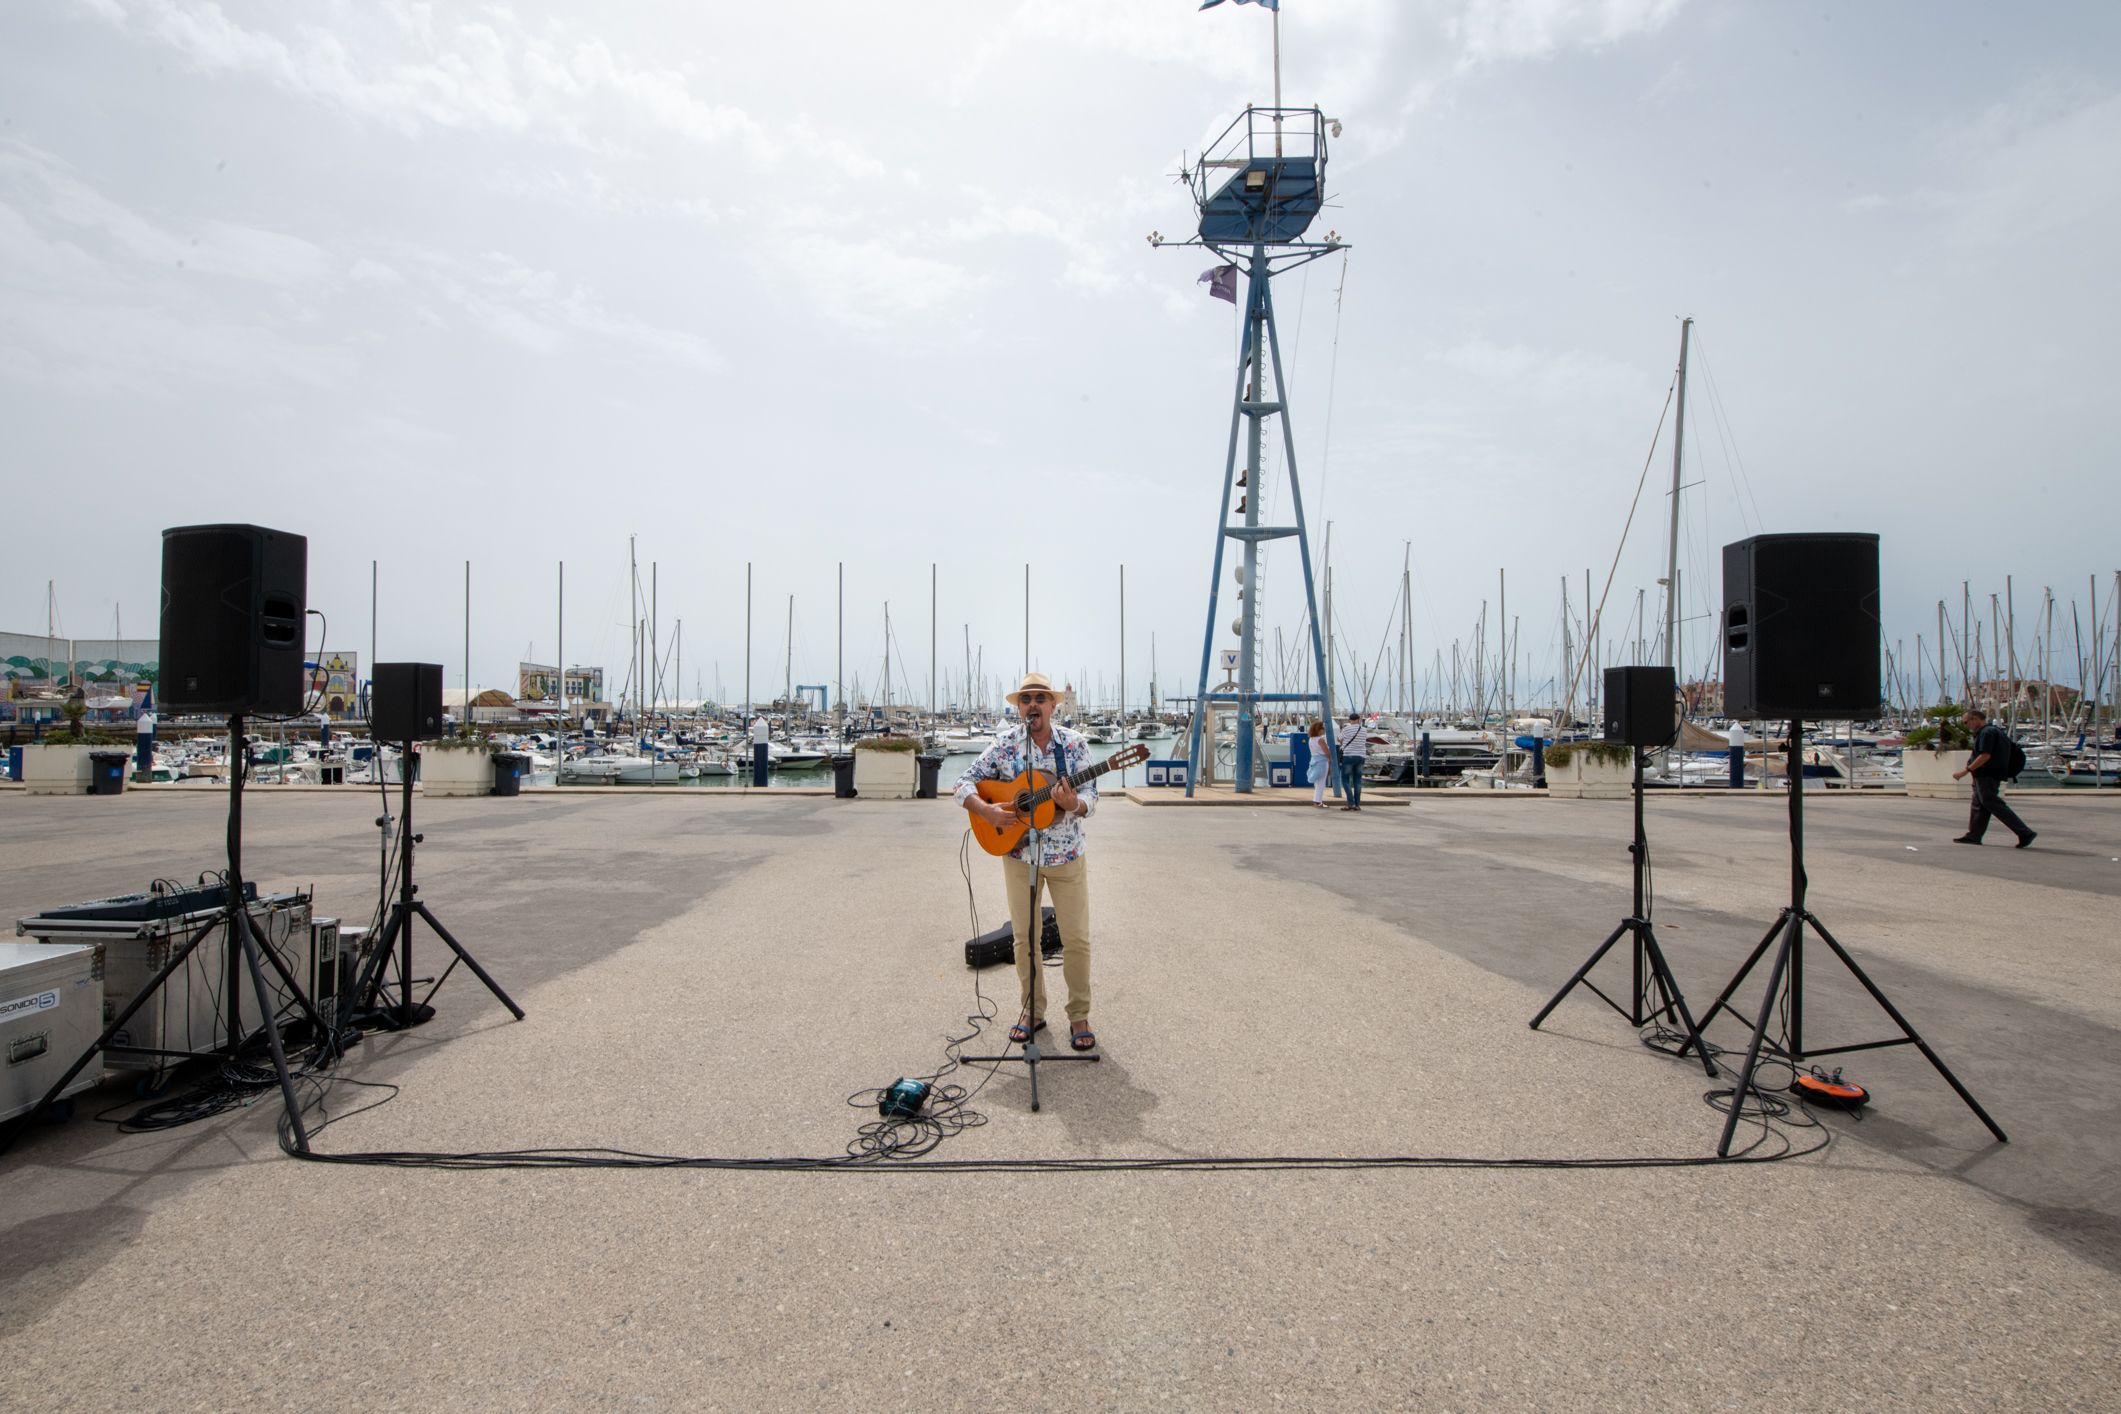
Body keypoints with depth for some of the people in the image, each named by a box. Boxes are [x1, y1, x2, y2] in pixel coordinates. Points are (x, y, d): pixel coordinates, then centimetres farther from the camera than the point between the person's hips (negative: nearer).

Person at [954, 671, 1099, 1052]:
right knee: (1024, 937, 9)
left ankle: (1079, 1015, 18)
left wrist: (1074, 802, -32)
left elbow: (1089, 798, -9)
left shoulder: (1075, 744, -6)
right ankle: (1032, 1010, 25)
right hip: (1018, 853, 1)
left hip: (1067, 855, 0)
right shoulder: (1004, 745, -5)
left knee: (1077, 937, 3)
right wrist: (986, 811, -22)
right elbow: (964, 784, -4)